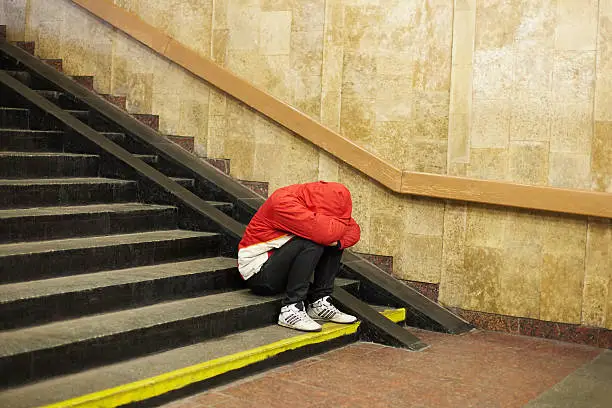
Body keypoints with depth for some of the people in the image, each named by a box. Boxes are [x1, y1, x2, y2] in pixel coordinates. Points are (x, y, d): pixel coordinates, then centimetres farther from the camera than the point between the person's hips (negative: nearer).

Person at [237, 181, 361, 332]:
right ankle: (291, 309, -25)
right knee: (312, 243, -28)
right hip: (258, 272, -8)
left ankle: (320, 303, -4)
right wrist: (342, 222, -17)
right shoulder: (283, 202, -26)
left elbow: (353, 230, 1)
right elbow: (324, 232, -37)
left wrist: (337, 241, -20)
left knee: (335, 240, -1)